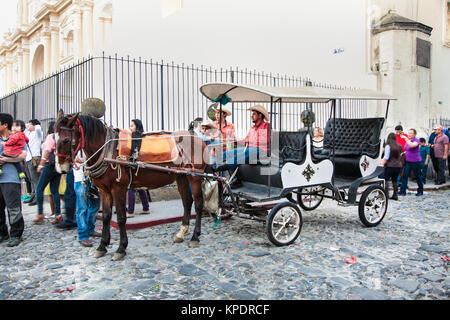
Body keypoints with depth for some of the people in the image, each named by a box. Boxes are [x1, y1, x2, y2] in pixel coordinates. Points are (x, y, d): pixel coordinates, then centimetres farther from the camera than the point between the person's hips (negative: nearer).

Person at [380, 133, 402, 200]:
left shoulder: (388, 146, -10)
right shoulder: (399, 147, 7)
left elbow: (386, 157, -16)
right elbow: (399, 156, 16)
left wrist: (382, 164, -12)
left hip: (390, 166, -6)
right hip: (398, 166, 6)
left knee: (385, 180, 0)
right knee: (395, 180, 16)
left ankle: (386, 195, -6)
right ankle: (395, 195, 16)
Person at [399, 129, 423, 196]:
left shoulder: (416, 140, -9)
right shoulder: (407, 141, 12)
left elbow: (412, 145, -31)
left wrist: (406, 138, -29)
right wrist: (403, 153, 7)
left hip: (415, 161, -6)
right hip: (407, 161, 6)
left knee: (417, 176, 5)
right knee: (405, 176, -3)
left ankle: (420, 191, 21)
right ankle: (402, 191, -3)